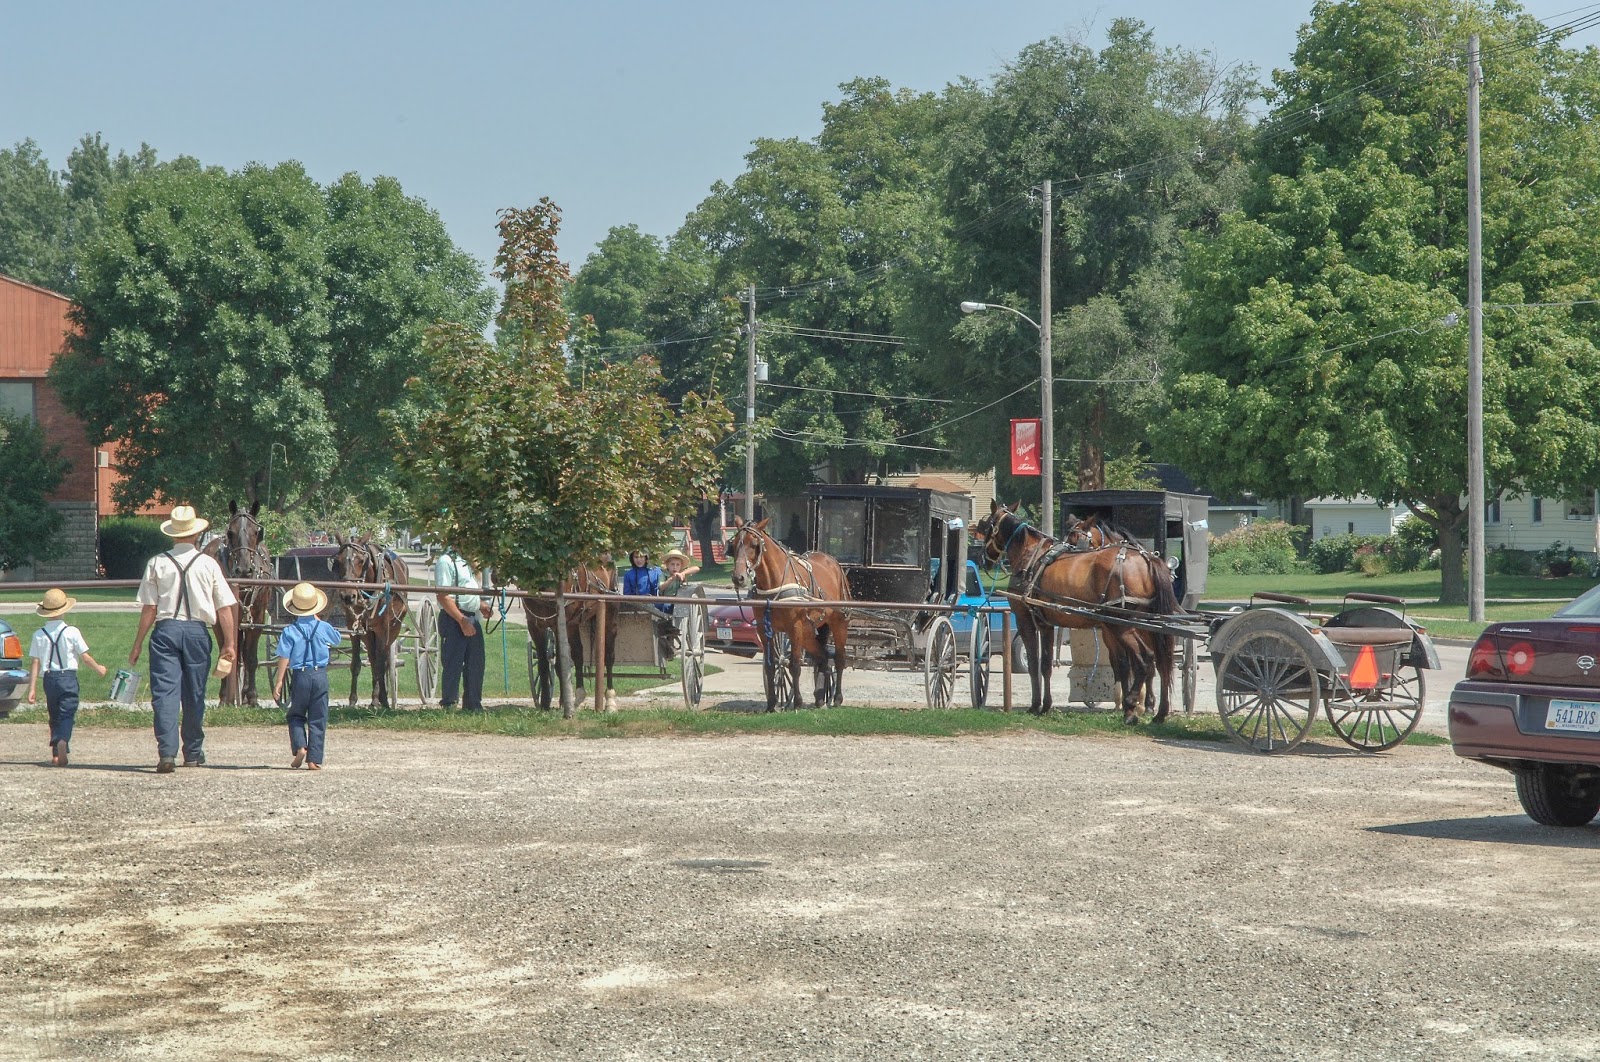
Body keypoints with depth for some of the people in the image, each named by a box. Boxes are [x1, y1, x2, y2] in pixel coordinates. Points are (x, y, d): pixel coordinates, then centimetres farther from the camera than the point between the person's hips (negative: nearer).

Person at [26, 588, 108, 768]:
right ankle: (62, 741, -32)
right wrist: (99, 668, 15)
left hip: (49, 678, 3)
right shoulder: (72, 632, -7)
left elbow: (36, 664, -1)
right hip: (68, 677, -3)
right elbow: (85, 657, -3)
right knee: (67, 714, -5)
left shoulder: (39, 635, -1)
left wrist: (32, 689, 2)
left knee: (54, 715, 17)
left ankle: (56, 753, 17)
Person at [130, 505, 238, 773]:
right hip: (198, 631, 1)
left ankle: (167, 752, -14)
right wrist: (230, 644, 5)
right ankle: (193, 753, 21)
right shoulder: (209, 564, 3)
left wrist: (138, 645, 5)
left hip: (165, 630, -1)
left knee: (164, 692, -2)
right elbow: (225, 608, 1)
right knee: (194, 695, 12)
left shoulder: (157, 563, 1)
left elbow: (149, 608, -1)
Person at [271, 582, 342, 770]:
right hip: (320, 675, 1)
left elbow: (284, 658, -7)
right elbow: (337, 640, 21)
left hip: (300, 677, -1)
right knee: (318, 720, 7)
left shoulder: (290, 631, -6)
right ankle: (314, 758, 4)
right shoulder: (324, 628, -1)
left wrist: (279, 681, -1)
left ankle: (299, 746, -6)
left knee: (296, 715, 16)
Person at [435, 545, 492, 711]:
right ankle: (448, 704, 2)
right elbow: (444, 596, -18)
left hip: (473, 619, 9)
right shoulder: (446, 561, -12)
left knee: (475, 665, 12)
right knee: (453, 665, -5)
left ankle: (473, 704, 21)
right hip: (454, 621, -9)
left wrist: (482, 605, 10)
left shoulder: (468, 561, 16)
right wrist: (462, 621, -22)